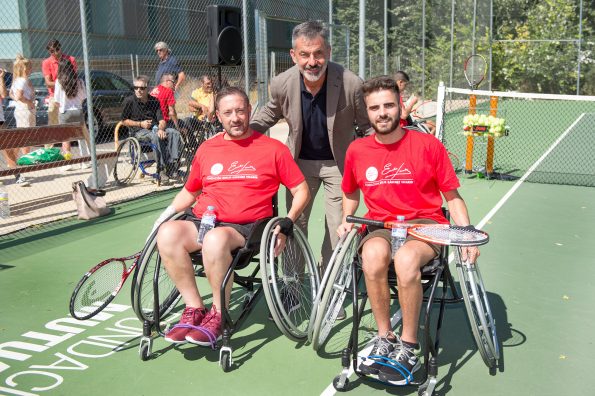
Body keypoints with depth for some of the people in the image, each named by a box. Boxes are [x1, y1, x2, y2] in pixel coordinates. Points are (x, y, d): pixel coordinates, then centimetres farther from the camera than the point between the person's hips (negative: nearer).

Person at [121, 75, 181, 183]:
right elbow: (124, 121, 2)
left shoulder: (154, 101, 9)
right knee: (155, 137, -37)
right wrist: (140, 124, -10)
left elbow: (161, 120, 6)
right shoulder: (129, 101, -1)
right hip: (139, 131, -4)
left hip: (155, 128, 5)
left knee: (175, 133, -22)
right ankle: (161, 169, -33)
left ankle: (172, 165, -25)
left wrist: (161, 129, -17)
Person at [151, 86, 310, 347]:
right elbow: (190, 191, 29)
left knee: (215, 239, -37)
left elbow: (301, 190, 9)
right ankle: (194, 309, -14)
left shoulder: (273, 148, 7)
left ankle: (218, 315, -16)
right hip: (202, 222, 4)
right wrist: (168, 212, 12)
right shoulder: (206, 149, 18)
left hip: (246, 227, -4)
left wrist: (287, 224, -5)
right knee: (168, 233, -26)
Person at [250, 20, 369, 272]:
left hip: (338, 163, -2)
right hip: (300, 161, 2)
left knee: (337, 226, 3)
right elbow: (271, 112, 7)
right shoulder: (281, 84, -17)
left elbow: (368, 125, -8)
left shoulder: (351, 84, -25)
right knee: (295, 222, 10)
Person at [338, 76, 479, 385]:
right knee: (373, 254, -35)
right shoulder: (357, 150, 7)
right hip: (379, 226, 2)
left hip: (425, 224, -2)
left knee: (406, 258, -37)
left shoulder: (428, 145, -1)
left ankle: (408, 349, -17)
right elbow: (351, 193, 26)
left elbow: (452, 197, 6)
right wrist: (347, 220, 8)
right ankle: (384, 340, -16)